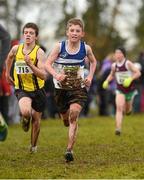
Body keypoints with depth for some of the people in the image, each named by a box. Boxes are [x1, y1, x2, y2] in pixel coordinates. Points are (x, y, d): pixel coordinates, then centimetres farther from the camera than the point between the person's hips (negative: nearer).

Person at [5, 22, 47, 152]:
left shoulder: (39, 52, -16)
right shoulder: (16, 49, -5)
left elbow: (43, 75, -24)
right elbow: (9, 58, 22)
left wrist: (30, 64, -34)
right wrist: (7, 74, 28)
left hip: (38, 90, 0)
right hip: (22, 89, 1)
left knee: (36, 118, 12)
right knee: (25, 112, -28)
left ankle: (33, 145, 37)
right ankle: (25, 119, 11)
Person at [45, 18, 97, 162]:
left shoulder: (86, 48, -6)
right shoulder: (59, 46, -11)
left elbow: (93, 62, 15)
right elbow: (47, 64, -12)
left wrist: (90, 77, 1)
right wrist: (56, 75, -30)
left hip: (78, 87, -1)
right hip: (61, 87, 1)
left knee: (74, 113, -23)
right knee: (66, 120, 12)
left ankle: (70, 149, -21)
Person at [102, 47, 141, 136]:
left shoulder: (128, 63, -13)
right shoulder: (114, 65, -1)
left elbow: (138, 73, -16)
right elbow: (111, 75, 18)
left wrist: (130, 79, -30)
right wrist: (107, 81, 0)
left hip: (130, 90, -1)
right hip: (120, 90, 2)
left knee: (127, 111, 14)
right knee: (119, 108, -19)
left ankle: (129, 108, 54)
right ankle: (118, 129, -22)